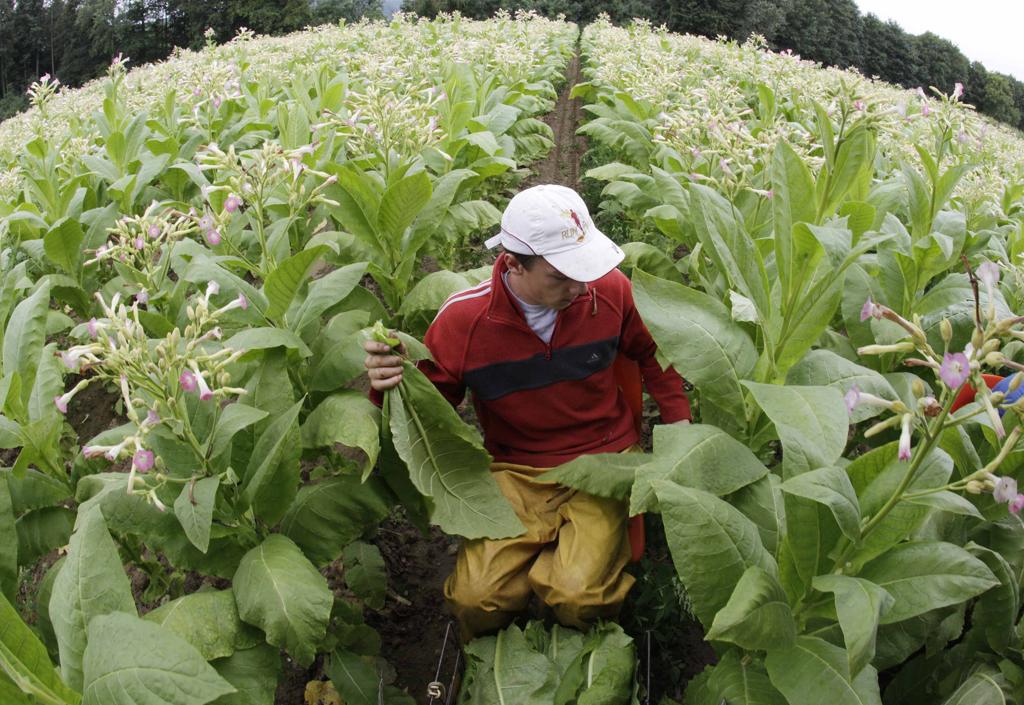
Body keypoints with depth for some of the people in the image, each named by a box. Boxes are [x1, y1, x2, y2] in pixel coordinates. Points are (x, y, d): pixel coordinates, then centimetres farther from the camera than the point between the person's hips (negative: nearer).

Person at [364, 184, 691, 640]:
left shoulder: (610, 288, -9)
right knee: (475, 599, -17)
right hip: (514, 472, 0)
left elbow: (651, 353, 12)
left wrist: (681, 428, 6)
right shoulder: (461, 320, -14)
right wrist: (389, 388, -22)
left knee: (577, 597, -21)